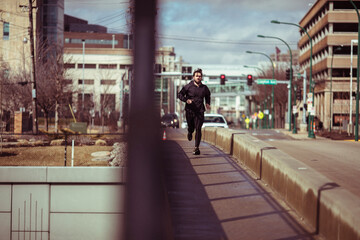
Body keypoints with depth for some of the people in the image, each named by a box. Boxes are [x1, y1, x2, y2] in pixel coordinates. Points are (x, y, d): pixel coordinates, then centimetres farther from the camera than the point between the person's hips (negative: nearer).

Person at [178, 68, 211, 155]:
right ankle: (190, 133, 54)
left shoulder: (204, 88, 6)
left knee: (198, 129, -11)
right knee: (191, 127, 14)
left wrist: (207, 103, 10)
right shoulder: (188, 86, -3)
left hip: (199, 112, 0)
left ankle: (196, 148, -11)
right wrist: (186, 100, -17)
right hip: (189, 111, 0)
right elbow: (180, 94, 0)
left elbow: (208, 95, 26)